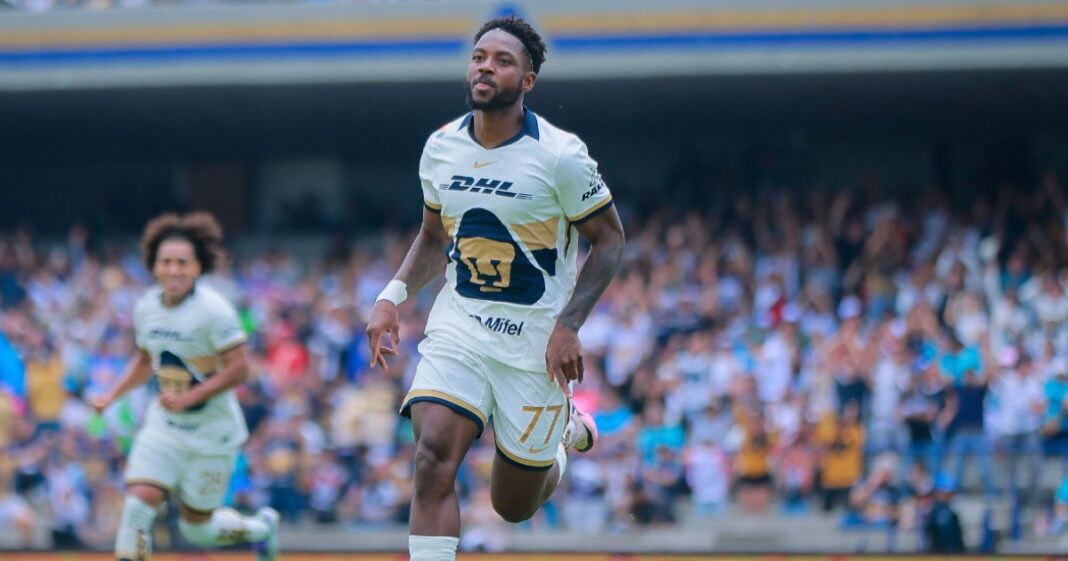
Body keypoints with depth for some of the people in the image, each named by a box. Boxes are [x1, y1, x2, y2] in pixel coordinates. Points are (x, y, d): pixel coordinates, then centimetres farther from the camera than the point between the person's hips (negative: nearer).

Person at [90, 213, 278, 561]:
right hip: (164, 426, 4)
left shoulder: (212, 310, -19)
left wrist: (189, 398, -28)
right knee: (138, 502, -16)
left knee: (196, 529, 7)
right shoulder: (146, 308, 0)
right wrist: (112, 396, 5)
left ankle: (260, 527, 38)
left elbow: (238, 369, -21)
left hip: (212, 431, -4)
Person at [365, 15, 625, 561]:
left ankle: (565, 429, 41)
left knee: (514, 504, 7)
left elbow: (609, 238, -5)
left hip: (535, 340, -3)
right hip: (457, 327, 3)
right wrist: (391, 297, 2)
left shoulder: (559, 155, -14)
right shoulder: (441, 147, 0)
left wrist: (568, 326, -14)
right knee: (433, 460, -21)